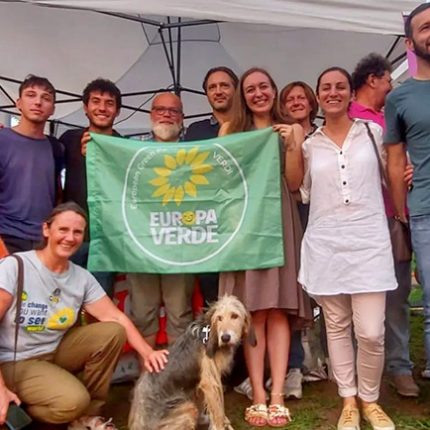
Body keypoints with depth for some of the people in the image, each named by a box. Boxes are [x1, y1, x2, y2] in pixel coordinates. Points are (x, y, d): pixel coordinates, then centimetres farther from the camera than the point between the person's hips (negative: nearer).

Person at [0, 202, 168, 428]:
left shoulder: (82, 278, -4)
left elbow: (116, 318, -7)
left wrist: (147, 352, -21)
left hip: (55, 352, 6)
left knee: (113, 332, -14)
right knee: (73, 401, -28)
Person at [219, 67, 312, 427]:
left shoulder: (292, 130, 14)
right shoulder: (230, 130, 13)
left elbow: (295, 183, 4)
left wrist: (292, 145, -6)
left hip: (279, 221, 0)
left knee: (278, 309, -3)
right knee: (252, 310, -4)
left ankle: (277, 395, -2)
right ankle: (258, 395, 0)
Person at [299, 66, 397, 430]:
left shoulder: (373, 132, 7)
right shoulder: (308, 144, 10)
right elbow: (301, 194, 13)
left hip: (369, 241, -1)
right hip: (325, 244, 2)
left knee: (371, 332, -6)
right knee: (337, 327, 10)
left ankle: (370, 400, 19)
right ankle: (348, 401, 25)